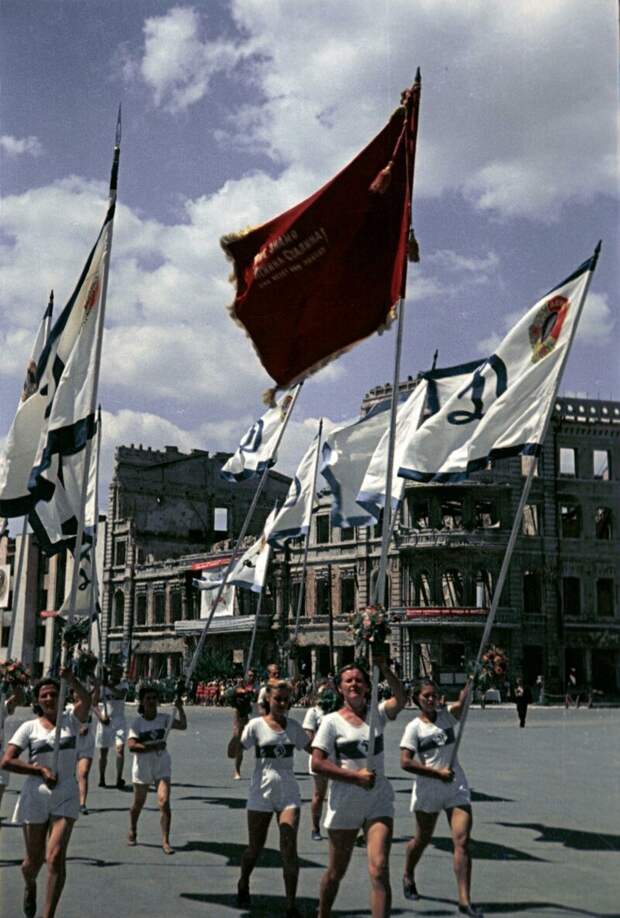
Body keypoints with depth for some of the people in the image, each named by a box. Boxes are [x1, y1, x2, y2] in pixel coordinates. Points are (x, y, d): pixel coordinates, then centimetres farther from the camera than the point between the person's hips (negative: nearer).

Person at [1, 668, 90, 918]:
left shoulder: (70, 721, 1)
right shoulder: (29, 727, 0)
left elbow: (86, 699, -20)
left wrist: (70, 679, -38)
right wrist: (41, 770, -14)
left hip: (66, 796, 0)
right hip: (35, 796, 0)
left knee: (56, 857, -13)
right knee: (33, 861, 10)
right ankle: (30, 886, 46)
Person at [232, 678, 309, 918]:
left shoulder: (293, 726, 4)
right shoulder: (256, 725, -7)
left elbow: (312, 748, 15)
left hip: (288, 793, 2)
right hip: (261, 792, -2)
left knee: (289, 848, -10)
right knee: (255, 848, 12)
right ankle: (243, 885, 42)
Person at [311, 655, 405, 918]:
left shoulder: (377, 714, 4)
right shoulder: (332, 721, -5)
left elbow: (400, 699, -14)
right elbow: (317, 763, -11)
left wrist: (384, 669, -27)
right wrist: (355, 776, -17)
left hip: (379, 802, 2)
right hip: (344, 805, -1)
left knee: (379, 871, -12)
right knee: (336, 872, 14)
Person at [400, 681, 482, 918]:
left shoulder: (446, 715, 3)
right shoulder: (414, 727, -7)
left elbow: (463, 701, -15)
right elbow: (405, 762, -15)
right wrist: (438, 773, -17)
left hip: (456, 787, 2)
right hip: (427, 791, -2)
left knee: (462, 841, -9)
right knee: (422, 839, 16)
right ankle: (408, 877, 44)